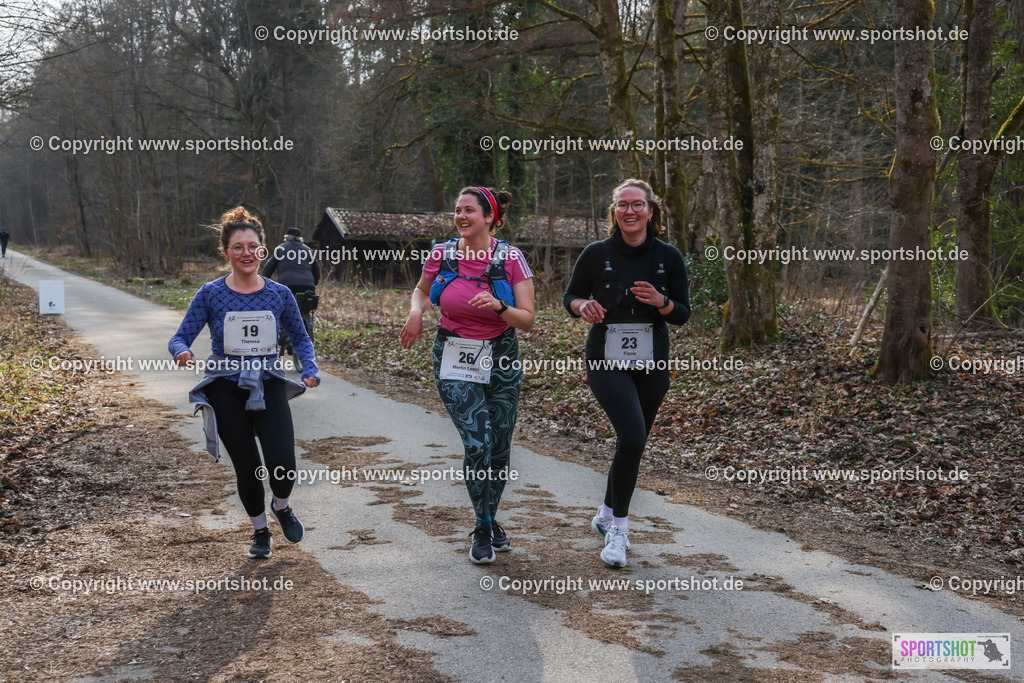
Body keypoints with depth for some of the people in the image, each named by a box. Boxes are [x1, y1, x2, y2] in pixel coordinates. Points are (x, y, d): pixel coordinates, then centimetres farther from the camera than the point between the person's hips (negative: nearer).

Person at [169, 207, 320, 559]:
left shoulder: (279, 294, 0)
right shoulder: (211, 294, -5)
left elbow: (300, 337, 13)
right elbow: (180, 338, -3)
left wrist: (310, 369, -4)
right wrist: (182, 353, -26)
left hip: (269, 387, 1)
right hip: (226, 391, 0)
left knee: (283, 465, -13)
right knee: (247, 469, 3)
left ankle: (282, 507, 24)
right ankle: (260, 531, 31)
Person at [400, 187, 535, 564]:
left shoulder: (511, 258, -10)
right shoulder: (441, 255, -5)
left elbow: (527, 321, -8)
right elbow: (422, 289, 16)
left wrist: (498, 306, -26)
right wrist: (416, 312, -5)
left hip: (501, 358, 1)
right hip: (454, 359, -1)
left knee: (500, 448, 7)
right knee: (478, 443, -14)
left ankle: (491, 519, 33)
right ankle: (483, 530, 6)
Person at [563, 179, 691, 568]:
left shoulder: (668, 257, 0)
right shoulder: (597, 254, -5)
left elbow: (683, 314, 4)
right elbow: (570, 295, 7)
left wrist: (660, 301, -17)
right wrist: (583, 306, -16)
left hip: (651, 364, 4)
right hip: (606, 361, -3)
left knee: (634, 444, 13)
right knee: (632, 438, -21)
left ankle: (606, 516, 37)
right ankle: (618, 528, -5)